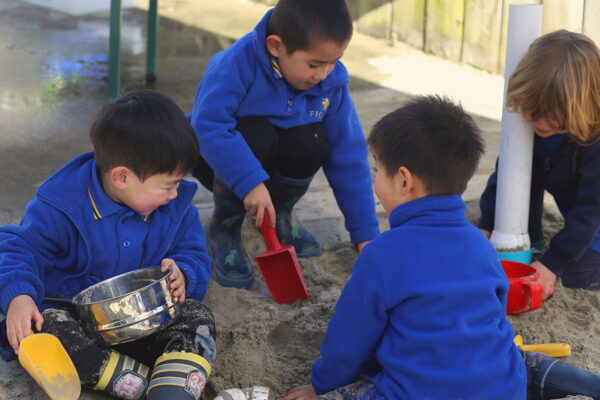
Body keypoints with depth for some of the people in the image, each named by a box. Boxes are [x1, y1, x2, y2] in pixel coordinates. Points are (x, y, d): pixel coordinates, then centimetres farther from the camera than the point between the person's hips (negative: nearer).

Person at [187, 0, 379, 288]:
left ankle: (280, 214, 4)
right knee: (256, 135, -37)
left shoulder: (331, 82, -15)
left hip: (277, 160, 4)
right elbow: (207, 126, -39)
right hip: (219, 162, -4)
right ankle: (223, 229, -11)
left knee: (312, 141, -29)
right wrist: (250, 182, -45)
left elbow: (348, 155, -12)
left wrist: (365, 233, -12)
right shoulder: (237, 64, -30)